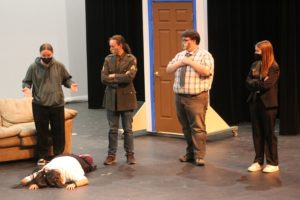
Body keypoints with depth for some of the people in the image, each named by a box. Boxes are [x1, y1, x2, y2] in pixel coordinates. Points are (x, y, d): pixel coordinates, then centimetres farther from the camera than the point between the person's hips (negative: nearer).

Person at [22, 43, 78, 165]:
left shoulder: (59, 66, 1)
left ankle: (59, 155, 22)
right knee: (42, 132, 5)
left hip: (57, 104, 2)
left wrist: (71, 84, -10)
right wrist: (26, 88, -18)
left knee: (59, 131, 8)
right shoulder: (34, 67, -3)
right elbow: (26, 81, 3)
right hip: (40, 105, -2)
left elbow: (66, 79, 10)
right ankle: (42, 157, 17)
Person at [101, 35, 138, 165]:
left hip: (126, 98, -2)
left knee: (128, 129, 6)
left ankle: (130, 154, 15)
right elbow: (103, 78, -5)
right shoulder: (108, 59, 4)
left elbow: (129, 77, -18)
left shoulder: (131, 59, -5)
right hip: (111, 98, 3)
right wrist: (120, 80, -13)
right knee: (113, 129, 7)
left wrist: (113, 77, -10)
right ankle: (111, 155, 13)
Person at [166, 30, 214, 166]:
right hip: (180, 97, 7)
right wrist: (179, 63, -3)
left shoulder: (205, 55, -5)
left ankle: (199, 156, -5)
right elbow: (168, 70, 14)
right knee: (186, 127, 13)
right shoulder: (179, 55, 16)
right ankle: (190, 153, 23)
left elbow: (206, 71, -20)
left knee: (198, 127, -9)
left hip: (196, 97, -6)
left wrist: (190, 62, -15)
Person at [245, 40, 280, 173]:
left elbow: (267, 84, -19)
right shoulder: (255, 65, 10)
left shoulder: (273, 67, -10)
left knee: (269, 133, 0)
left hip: (268, 104, -6)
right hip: (254, 102, 6)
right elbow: (248, 83, 4)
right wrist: (259, 83, -12)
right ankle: (258, 161, 16)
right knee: (257, 133, 9)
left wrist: (254, 83, -4)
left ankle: (273, 163, 8)